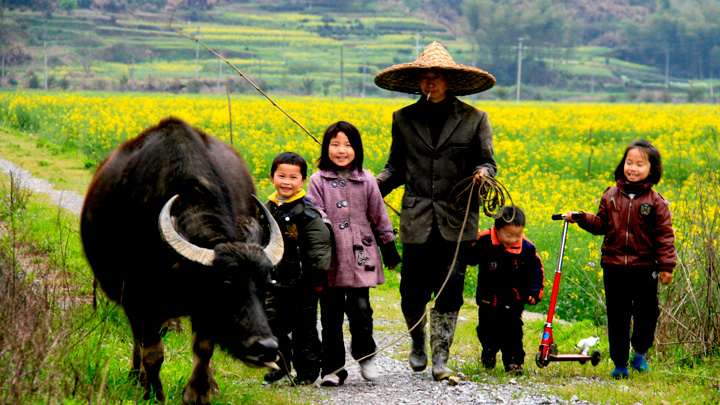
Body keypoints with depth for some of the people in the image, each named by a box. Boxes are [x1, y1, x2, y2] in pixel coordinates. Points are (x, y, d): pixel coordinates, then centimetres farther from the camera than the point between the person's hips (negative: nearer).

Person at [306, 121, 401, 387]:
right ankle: (332, 369, 11)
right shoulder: (319, 181, 2)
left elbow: (379, 217, 14)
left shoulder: (366, 181, 6)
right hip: (330, 261, 0)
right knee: (330, 315, 2)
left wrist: (389, 250, 18)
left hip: (360, 258, 0)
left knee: (361, 310, -5)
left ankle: (364, 355, 21)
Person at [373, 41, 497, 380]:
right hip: (417, 221, 1)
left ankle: (440, 359, 6)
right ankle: (418, 343, 30)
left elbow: (487, 162, 7)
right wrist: (376, 185, -5)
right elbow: (396, 167, 14)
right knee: (413, 289, 1)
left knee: (449, 289, -5)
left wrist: (482, 173, -17)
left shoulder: (474, 119, 4)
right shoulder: (404, 119, 9)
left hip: (456, 221, -1)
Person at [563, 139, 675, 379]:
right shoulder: (611, 196, 5)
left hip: (644, 268, -2)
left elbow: (664, 235, -2)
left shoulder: (655, 202, -3)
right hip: (614, 267, 2)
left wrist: (666, 265, -7)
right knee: (617, 316, 6)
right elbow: (601, 224, 13)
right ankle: (620, 363, 15)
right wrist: (581, 218, -1)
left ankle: (640, 352, 25)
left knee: (646, 312, 0)